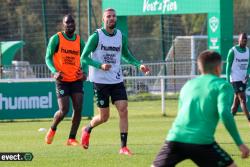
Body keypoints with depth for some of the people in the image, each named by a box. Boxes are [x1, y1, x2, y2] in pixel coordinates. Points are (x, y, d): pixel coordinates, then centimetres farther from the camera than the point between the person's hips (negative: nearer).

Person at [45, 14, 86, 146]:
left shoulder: (79, 40, 7)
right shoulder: (56, 39, -4)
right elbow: (48, 58, -4)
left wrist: (84, 72, -6)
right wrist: (55, 72, -21)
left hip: (76, 80, 4)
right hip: (62, 80, -4)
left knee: (78, 108, -7)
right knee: (64, 110, -9)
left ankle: (72, 139, 3)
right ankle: (52, 129, 21)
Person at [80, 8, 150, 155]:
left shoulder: (121, 37, 4)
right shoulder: (96, 36, -9)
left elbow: (126, 55, 22)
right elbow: (84, 58, -8)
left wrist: (139, 65, 5)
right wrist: (100, 65, -24)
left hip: (117, 80, 4)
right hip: (100, 81, -4)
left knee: (123, 110, -12)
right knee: (104, 116, 1)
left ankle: (124, 147, -8)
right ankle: (87, 130, 34)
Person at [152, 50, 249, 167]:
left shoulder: (188, 85, 24)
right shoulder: (222, 85, 7)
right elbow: (224, 113, -9)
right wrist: (239, 143, -6)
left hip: (175, 138, 5)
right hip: (201, 141, -5)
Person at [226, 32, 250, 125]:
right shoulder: (233, 51, -8)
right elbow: (228, 66, -5)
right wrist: (228, 81, -8)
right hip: (235, 79, -6)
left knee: (236, 102, 8)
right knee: (243, 99, -13)